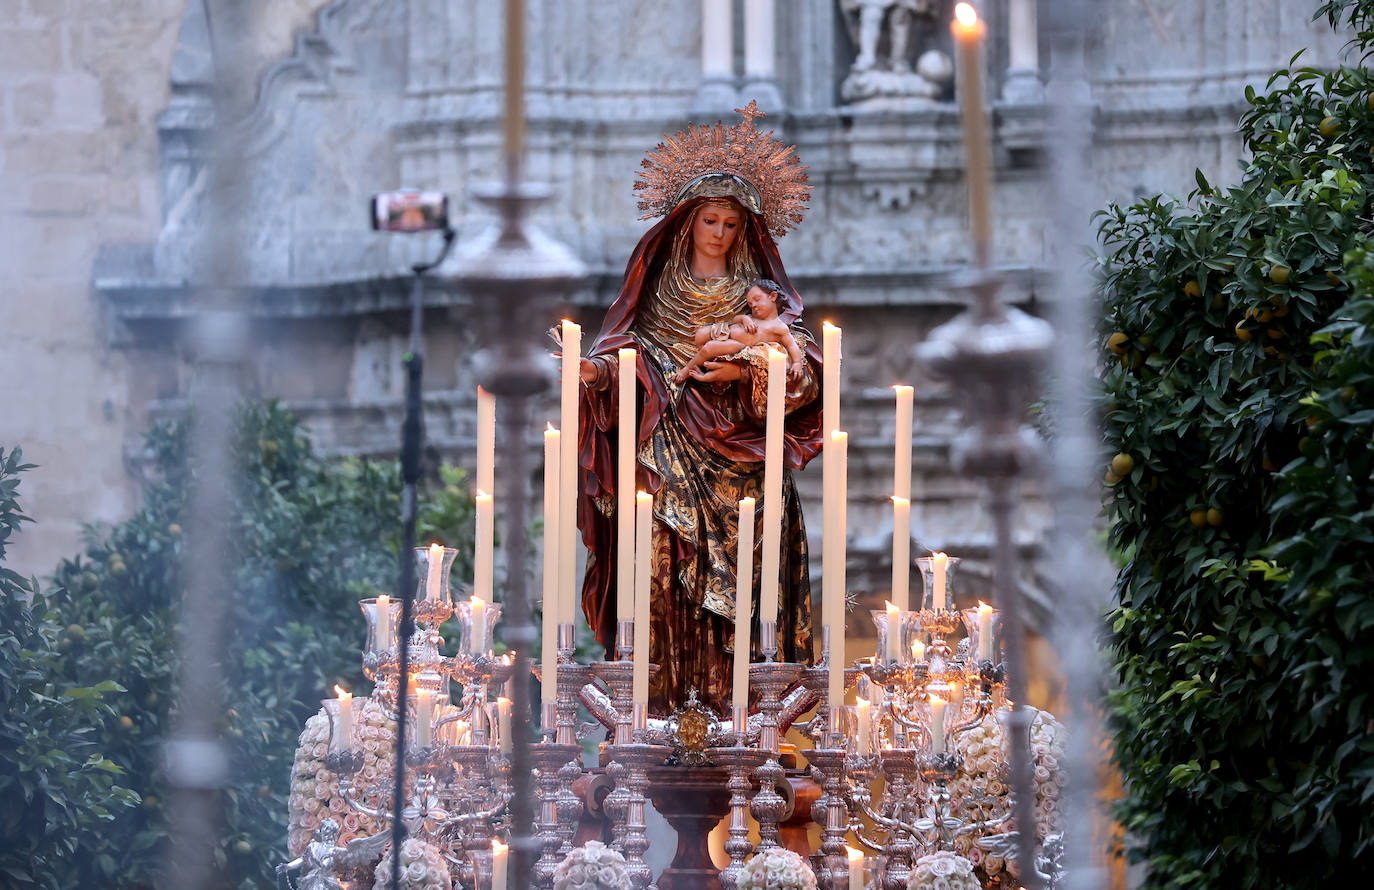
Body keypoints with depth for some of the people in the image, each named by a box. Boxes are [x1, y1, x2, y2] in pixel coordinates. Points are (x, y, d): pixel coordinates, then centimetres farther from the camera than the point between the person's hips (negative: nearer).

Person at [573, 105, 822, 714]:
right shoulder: (658, 289, 13)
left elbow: (801, 371, 0)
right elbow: (629, 356, 7)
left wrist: (746, 373, -15)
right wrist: (595, 371, -13)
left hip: (737, 458, 0)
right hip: (667, 453, 0)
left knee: (732, 567, -8)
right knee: (660, 561, -10)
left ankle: (728, 691, -6)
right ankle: (659, 689, -8)